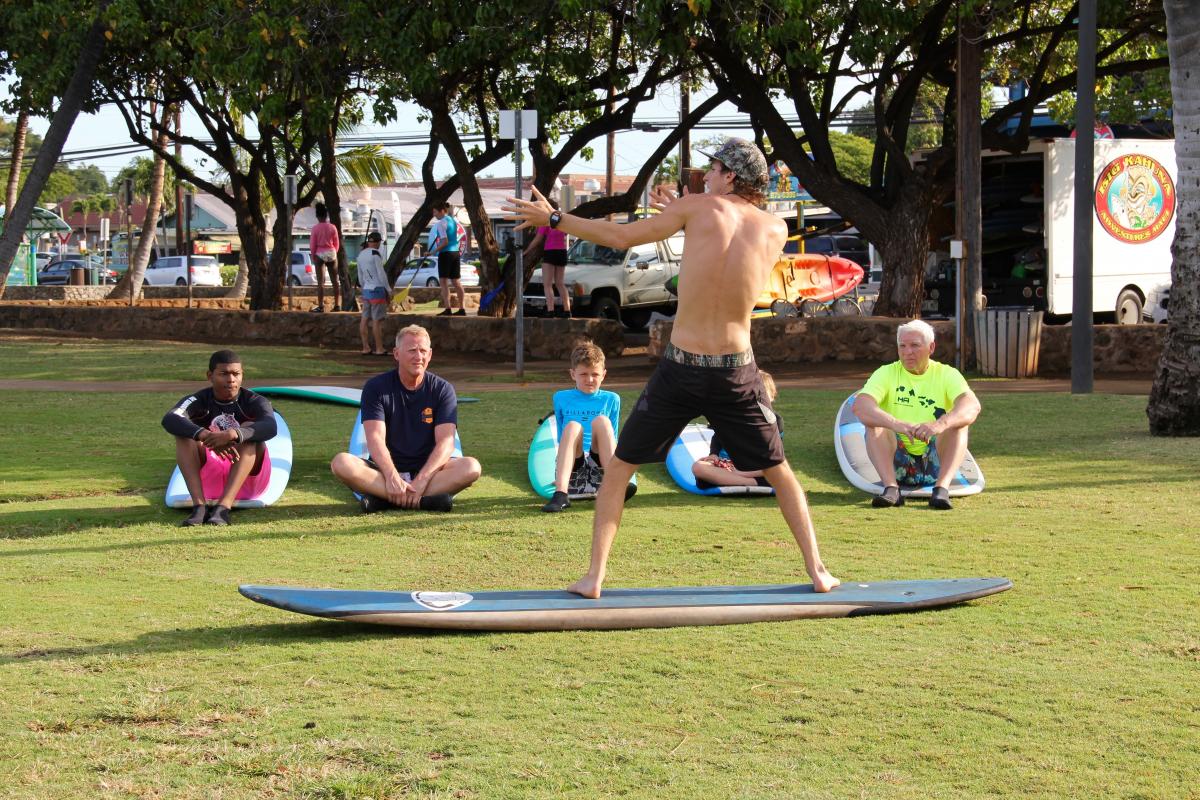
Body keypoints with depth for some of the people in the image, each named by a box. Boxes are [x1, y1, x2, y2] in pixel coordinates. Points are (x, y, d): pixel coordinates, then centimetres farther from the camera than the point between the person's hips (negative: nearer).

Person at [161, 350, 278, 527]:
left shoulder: (254, 401, -11)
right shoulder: (199, 400, -9)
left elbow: (270, 427, -34)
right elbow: (169, 420, -31)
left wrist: (232, 434, -52)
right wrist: (205, 436, -49)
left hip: (249, 475, -1)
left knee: (248, 429, -28)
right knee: (184, 433, -22)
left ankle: (223, 507, -42)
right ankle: (199, 505, -38)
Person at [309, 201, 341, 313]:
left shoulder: (315, 228, -9)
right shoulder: (332, 227, -1)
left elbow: (312, 245, -7)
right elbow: (337, 243, 5)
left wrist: (313, 256, 5)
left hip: (319, 254, -3)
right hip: (331, 253, 3)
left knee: (320, 281, -2)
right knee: (334, 280, 9)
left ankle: (320, 305, -6)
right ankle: (337, 304, 9)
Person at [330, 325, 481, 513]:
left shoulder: (442, 390, 0)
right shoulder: (376, 388, -2)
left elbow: (445, 442, -12)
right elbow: (375, 438, -15)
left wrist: (421, 480, -29)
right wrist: (392, 477, -33)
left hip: (428, 469, 1)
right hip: (386, 469, -1)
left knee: (471, 467, -28)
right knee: (341, 463, -29)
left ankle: (383, 499, -34)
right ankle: (426, 500, -39)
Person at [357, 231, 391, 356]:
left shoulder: (361, 255, 12)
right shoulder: (375, 254, -12)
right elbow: (381, 274, -14)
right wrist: (389, 290, -8)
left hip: (366, 290, 8)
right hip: (377, 289, -8)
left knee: (365, 319, 7)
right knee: (377, 320, -7)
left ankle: (365, 348, 9)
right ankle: (379, 349, -7)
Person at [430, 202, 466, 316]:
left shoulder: (441, 223, -11)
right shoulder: (454, 220, 11)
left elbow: (445, 242, -18)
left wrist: (434, 251, -13)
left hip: (445, 253, -8)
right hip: (455, 252, 8)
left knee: (443, 282, -5)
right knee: (456, 282, 10)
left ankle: (447, 309, -13)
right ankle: (462, 308, 9)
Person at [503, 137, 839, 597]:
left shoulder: (699, 207, -5)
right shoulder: (776, 230, 1)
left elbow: (621, 237, 1)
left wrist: (553, 220, 11)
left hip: (681, 367, -2)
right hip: (738, 372, 2)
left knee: (618, 468, 12)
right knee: (779, 472, 19)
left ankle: (594, 576, 6)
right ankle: (817, 571, 15)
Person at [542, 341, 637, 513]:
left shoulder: (611, 400, 15)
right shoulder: (561, 398, 15)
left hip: (600, 470, 0)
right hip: (572, 469, 0)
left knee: (601, 421, -24)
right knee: (572, 426, -29)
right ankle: (561, 494, -46)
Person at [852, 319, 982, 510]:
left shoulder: (947, 374, 0)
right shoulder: (887, 373, 1)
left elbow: (972, 406, -20)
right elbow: (860, 405, -19)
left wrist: (940, 424, -42)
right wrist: (897, 424, -39)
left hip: (935, 465, 0)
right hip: (896, 463, 0)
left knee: (958, 418, -23)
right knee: (873, 421, -22)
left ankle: (942, 487, -38)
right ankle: (891, 488, -36)